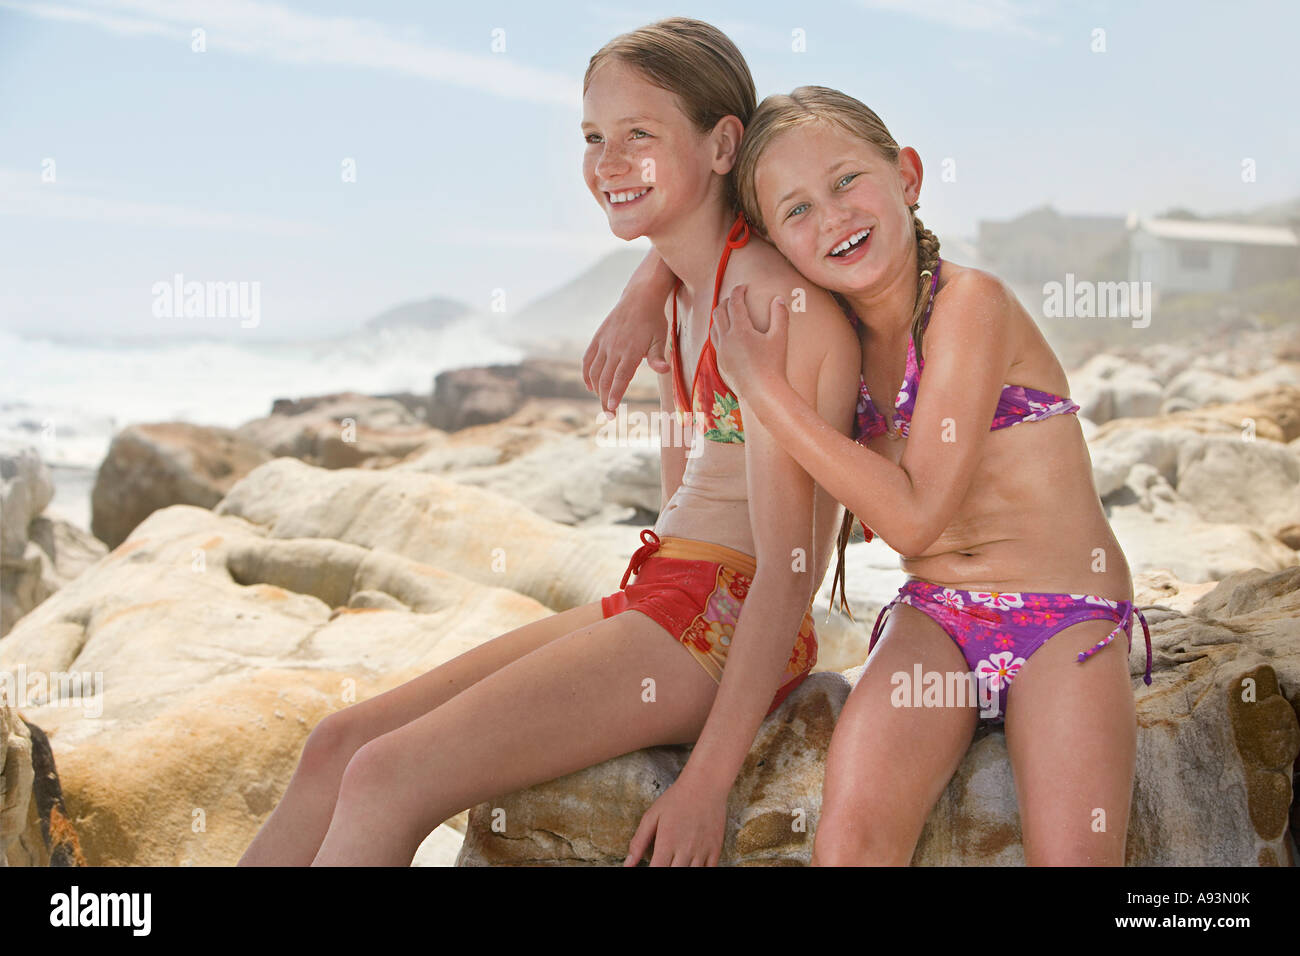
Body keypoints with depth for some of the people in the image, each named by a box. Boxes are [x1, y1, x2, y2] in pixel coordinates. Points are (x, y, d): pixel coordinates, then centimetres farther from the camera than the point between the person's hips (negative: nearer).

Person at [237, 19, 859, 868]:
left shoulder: (771, 294, -15)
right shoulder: (679, 292, 13)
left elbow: (787, 568, -18)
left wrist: (710, 777, -20)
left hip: (726, 630, -9)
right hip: (656, 599, 9)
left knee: (386, 778, -19)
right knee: (338, 745, 1)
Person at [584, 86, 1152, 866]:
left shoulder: (969, 301, -14)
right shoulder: (830, 325, 5)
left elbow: (913, 516, -19)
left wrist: (764, 388, -17)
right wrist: (643, 294, 4)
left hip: (1066, 623, -4)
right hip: (934, 619, 4)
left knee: (1071, 853, -24)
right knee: (852, 832, -22)